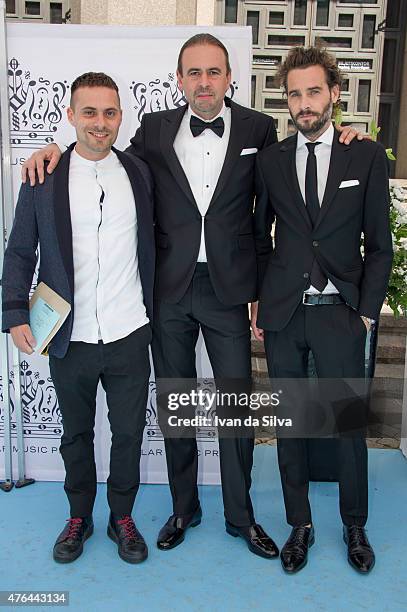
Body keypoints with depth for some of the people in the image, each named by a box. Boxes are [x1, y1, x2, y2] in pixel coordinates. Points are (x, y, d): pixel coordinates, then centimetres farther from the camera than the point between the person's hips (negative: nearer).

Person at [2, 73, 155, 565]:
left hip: (129, 335, 1)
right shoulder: (43, 178, -3)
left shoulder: (138, 173, 2)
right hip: (70, 338, 0)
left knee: (129, 432, 12)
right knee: (76, 433, 17)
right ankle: (79, 517, 39)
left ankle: (122, 517, 35)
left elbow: (147, 247, 8)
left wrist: (150, 308, 9)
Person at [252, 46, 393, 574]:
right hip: (282, 314, 2)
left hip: (340, 313, -1)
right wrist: (257, 300, 6)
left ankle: (355, 526, 32)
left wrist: (367, 310, -4)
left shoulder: (367, 156, 1)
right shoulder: (270, 160, 5)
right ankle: (300, 524, 30)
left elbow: (379, 244, 1)